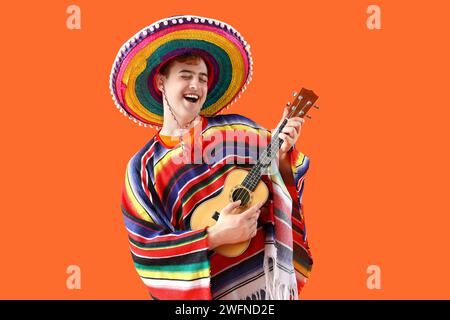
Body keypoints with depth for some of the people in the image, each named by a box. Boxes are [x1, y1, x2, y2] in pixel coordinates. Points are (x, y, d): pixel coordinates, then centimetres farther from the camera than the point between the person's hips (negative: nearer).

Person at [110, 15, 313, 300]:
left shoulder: (238, 130, 1)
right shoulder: (143, 169, -3)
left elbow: (283, 185, 6)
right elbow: (147, 249, -7)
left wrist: (282, 154, -13)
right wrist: (214, 237, -18)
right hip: (206, 289, -1)